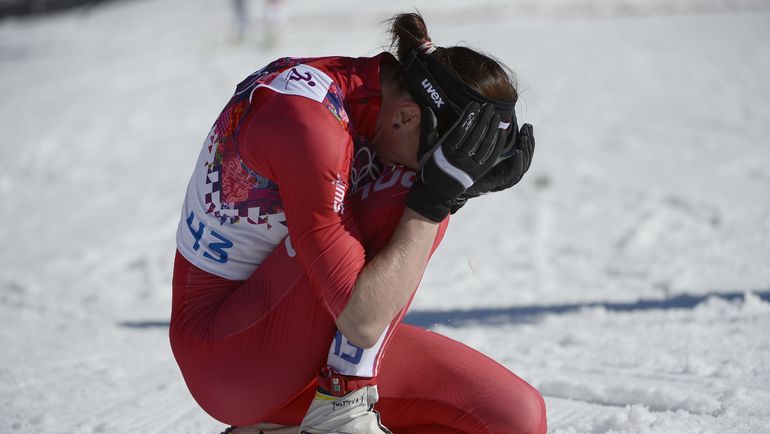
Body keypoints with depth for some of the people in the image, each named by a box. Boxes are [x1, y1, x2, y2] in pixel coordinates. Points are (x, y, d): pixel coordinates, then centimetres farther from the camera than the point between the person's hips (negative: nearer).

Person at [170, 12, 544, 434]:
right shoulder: (308, 122, -29)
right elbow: (362, 320, -30)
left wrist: (461, 186, -16)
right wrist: (437, 197, -31)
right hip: (225, 352, -9)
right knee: (408, 192, -25)